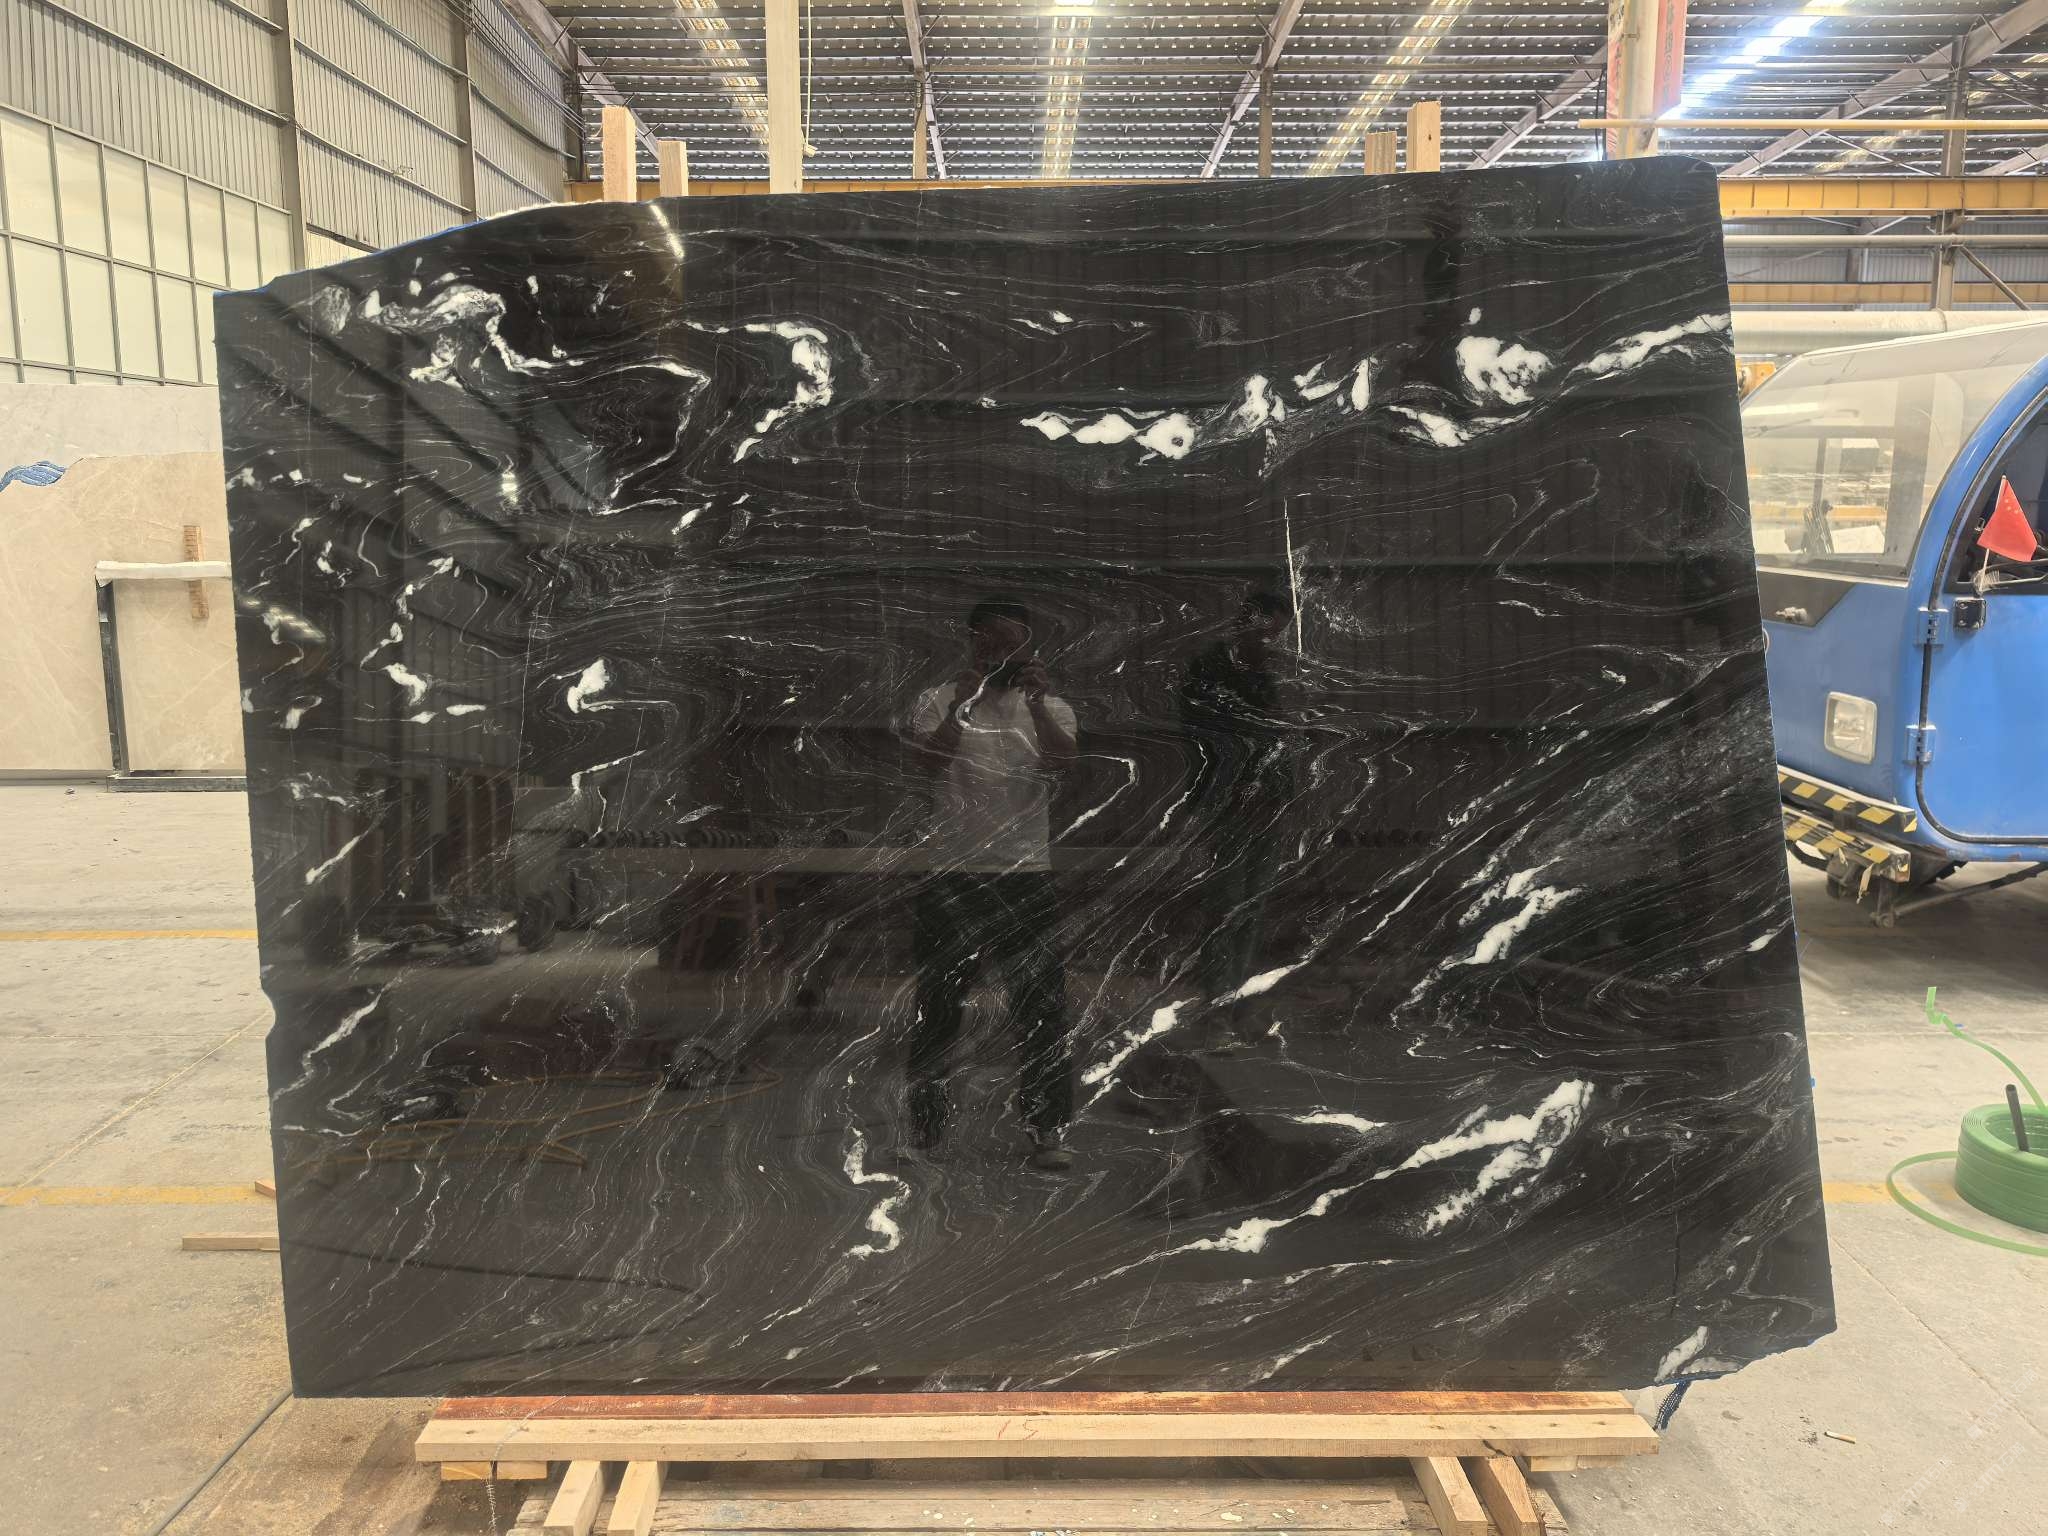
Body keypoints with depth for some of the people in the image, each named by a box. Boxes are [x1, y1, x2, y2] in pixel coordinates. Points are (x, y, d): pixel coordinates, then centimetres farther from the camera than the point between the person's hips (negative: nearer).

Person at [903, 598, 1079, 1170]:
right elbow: (930, 761, -14)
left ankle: (1048, 1129, 7)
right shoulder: (938, 703, 3)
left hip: (1027, 876, 1)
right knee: (938, 1005, 9)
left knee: (1041, 1005, -1)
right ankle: (926, 1127, 24)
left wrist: (1037, 702, -21)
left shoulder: (1049, 708, 7)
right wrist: (964, 699, -20)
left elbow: (1060, 762, -11)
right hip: (951, 877, -1)